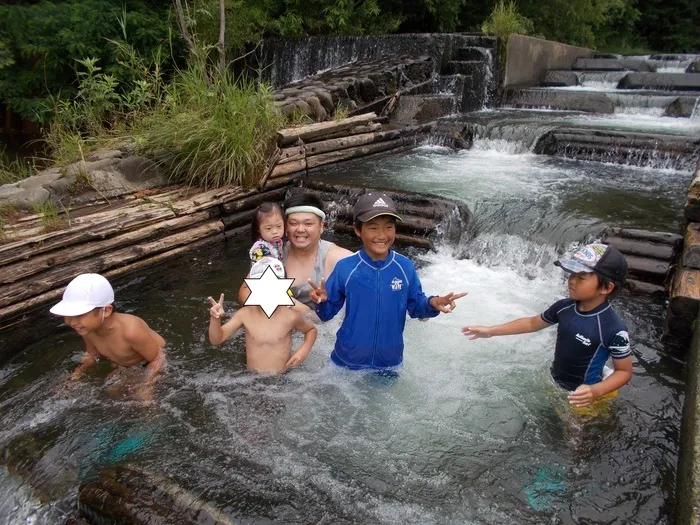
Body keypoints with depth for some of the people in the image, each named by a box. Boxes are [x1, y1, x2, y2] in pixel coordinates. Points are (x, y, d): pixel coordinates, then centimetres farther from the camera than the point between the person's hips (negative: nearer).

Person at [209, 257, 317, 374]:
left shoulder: (290, 316, -12)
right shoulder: (245, 314, -8)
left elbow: (311, 329, 8)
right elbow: (216, 340, -5)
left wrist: (305, 348, -10)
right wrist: (215, 319, -23)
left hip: (284, 377, -1)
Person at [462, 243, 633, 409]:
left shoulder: (613, 329, -30)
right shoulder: (564, 307, -14)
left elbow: (625, 371, -18)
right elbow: (533, 323, 1)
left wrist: (596, 391, -36)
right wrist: (491, 331, -1)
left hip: (581, 396, -5)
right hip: (554, 382, 6)